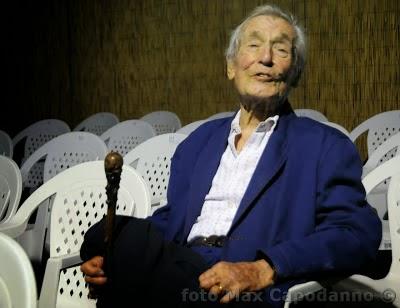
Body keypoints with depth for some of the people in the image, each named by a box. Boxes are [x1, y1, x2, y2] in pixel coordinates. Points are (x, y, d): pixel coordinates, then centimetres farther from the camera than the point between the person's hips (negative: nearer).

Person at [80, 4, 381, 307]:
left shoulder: (325, 146, 8)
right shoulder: (200, 139, 24)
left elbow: (359, 233, -5)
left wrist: (262, 271, -19)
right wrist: (111, 257, 0)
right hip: (178, 275, 4)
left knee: (134, 235, -30)